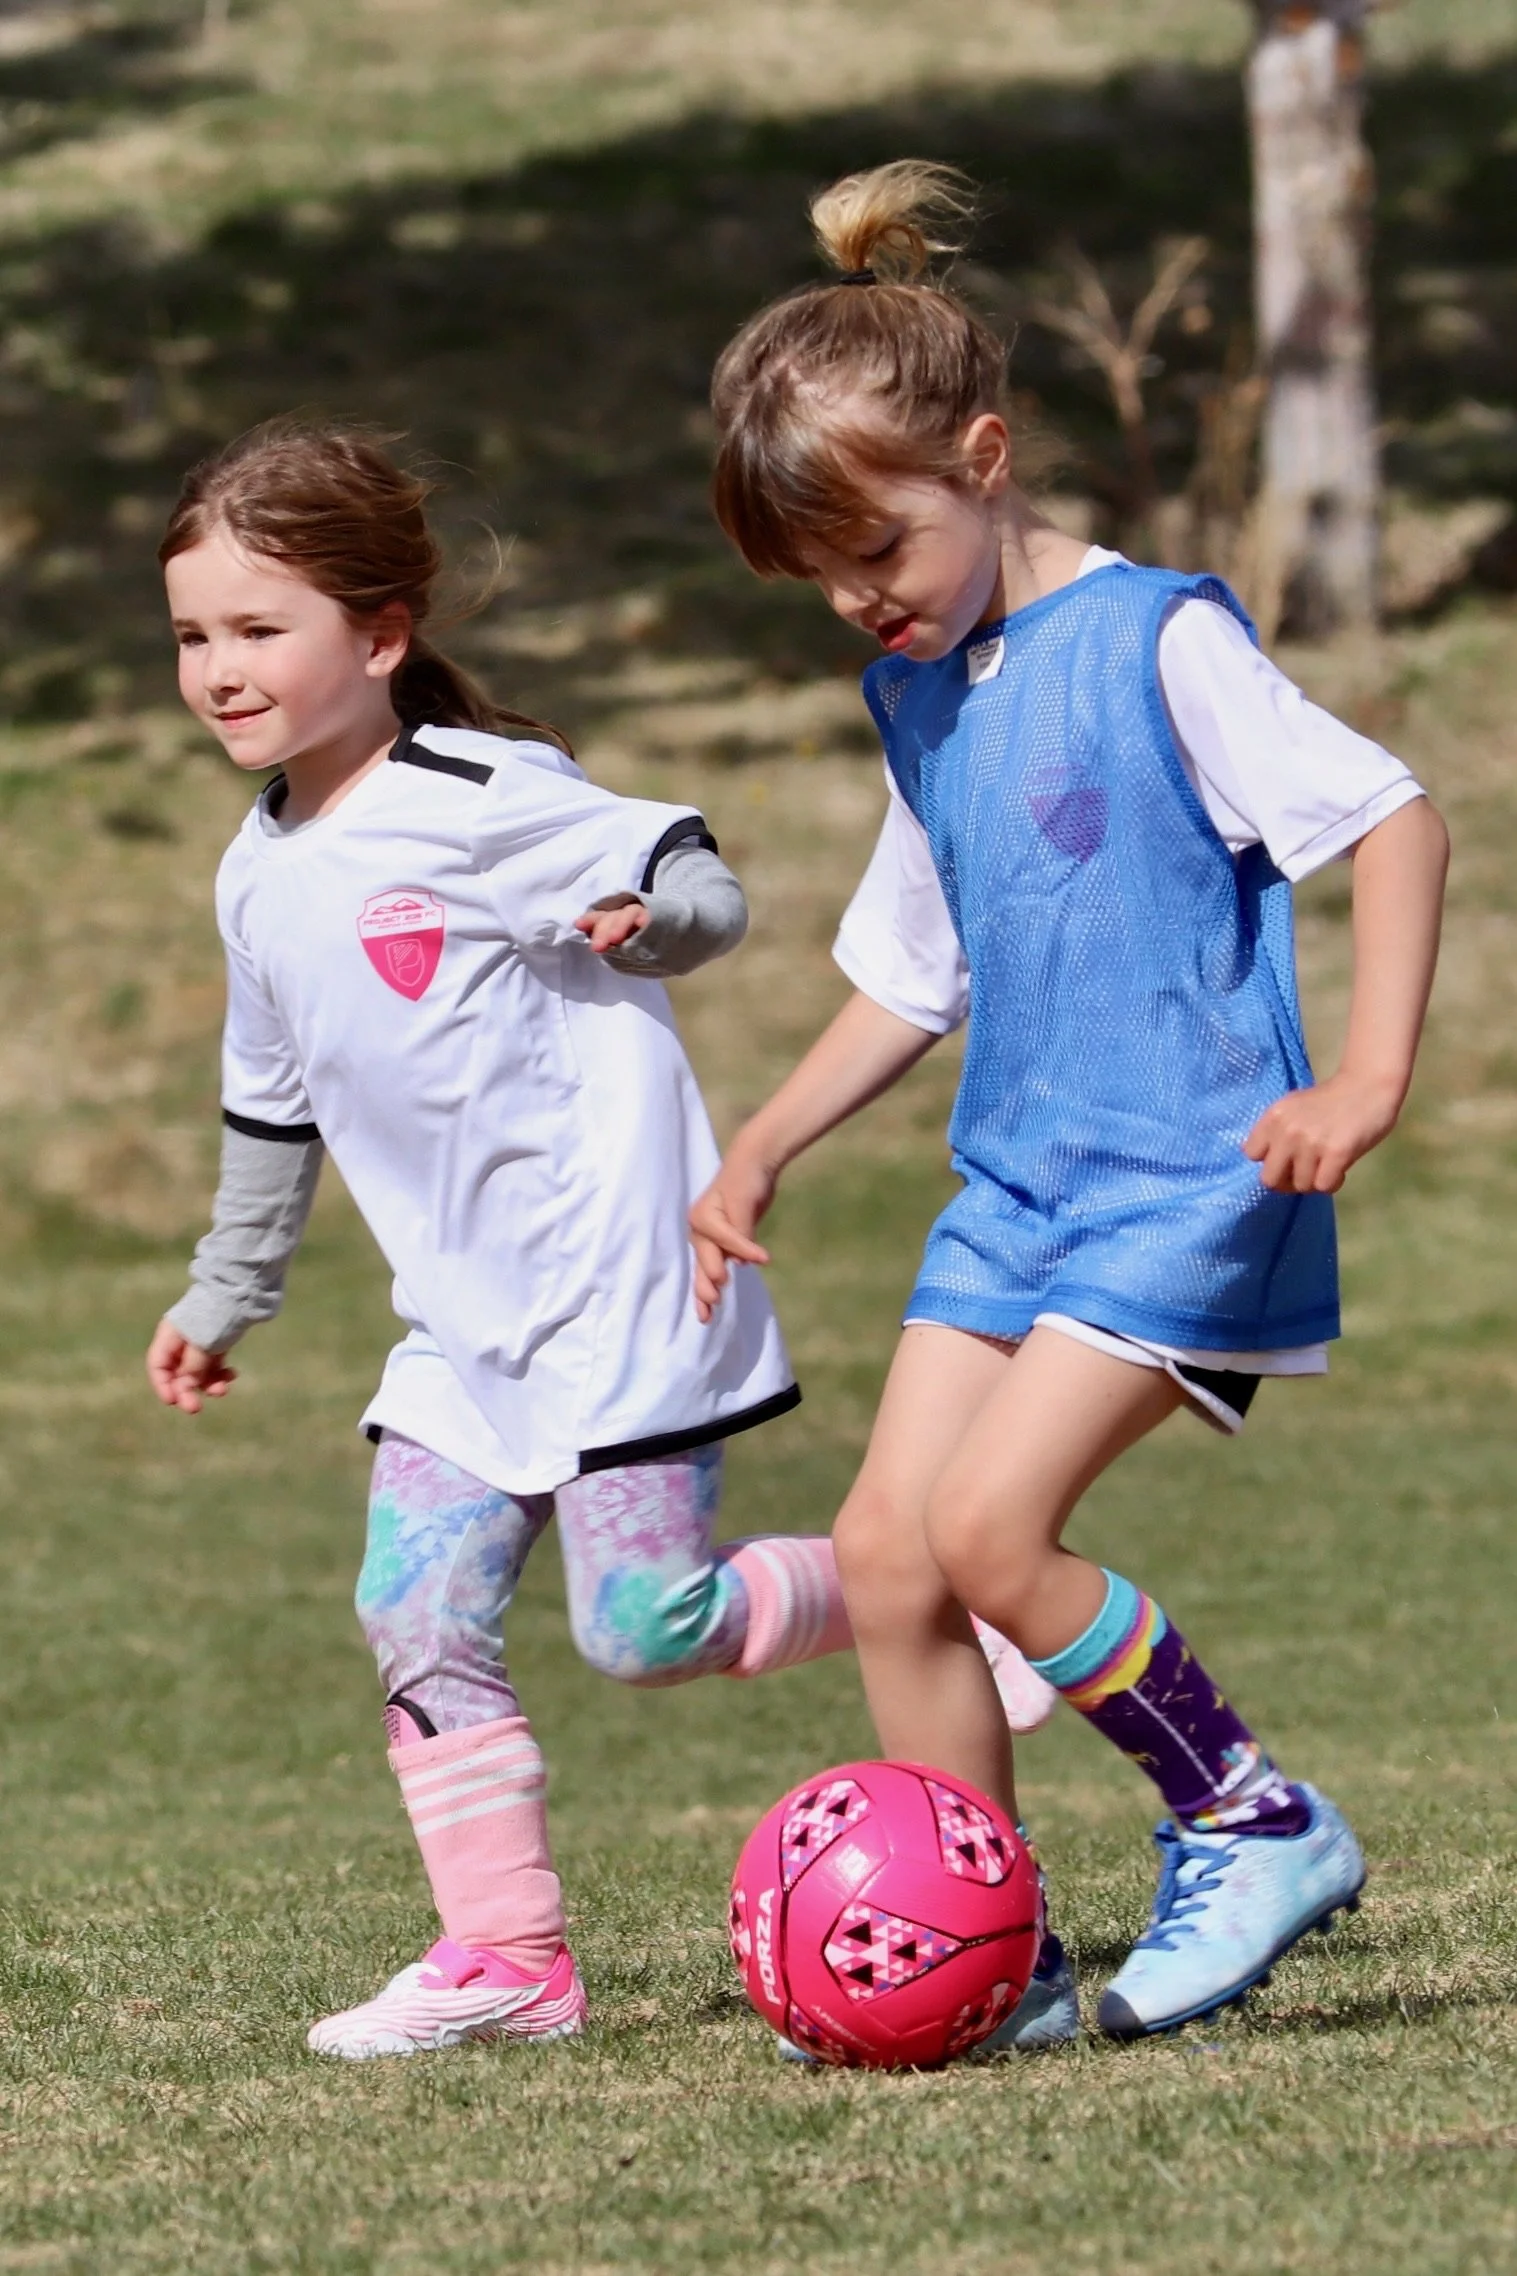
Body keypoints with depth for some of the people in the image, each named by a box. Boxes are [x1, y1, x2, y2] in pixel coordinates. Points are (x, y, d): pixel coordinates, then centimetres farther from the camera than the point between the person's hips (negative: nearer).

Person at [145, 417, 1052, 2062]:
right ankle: (507, 1955, 4)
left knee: (642, 1629, -11)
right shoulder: (260, 880, 12)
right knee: (415, 1612, -2)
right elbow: (272, 1105, 26)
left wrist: (640, 916, -34)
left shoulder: (480, 800, -12)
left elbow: (702, 886, -11)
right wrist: (225, 1294, 33)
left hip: (614, 1286, -8)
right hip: (461, 1324, 8)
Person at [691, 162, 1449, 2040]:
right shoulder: (919, 697, 13)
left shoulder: (1154, 644, -11)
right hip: (1014, 1181, 8)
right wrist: (759, 1149, 18)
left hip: (1187, 1180, -8)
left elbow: (1389, 817, -12)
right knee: (885, 1547, -1)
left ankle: (1256, 1823, -4)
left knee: (988, 1528, -20)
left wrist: (1368, 1079, -21)